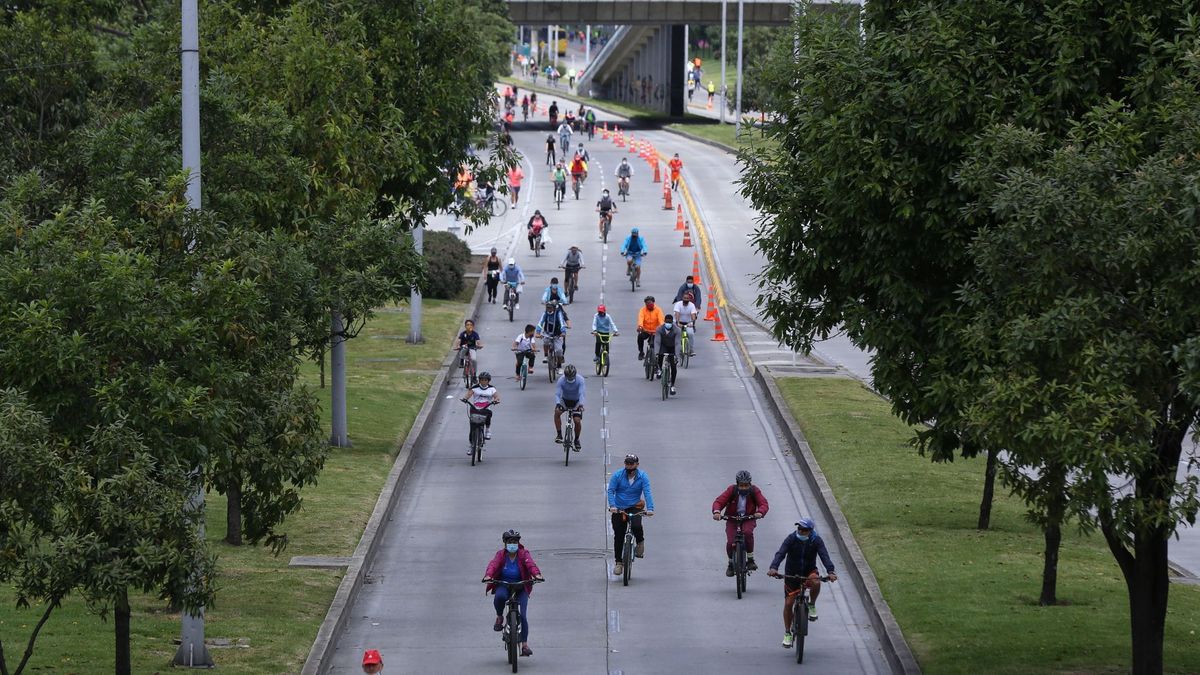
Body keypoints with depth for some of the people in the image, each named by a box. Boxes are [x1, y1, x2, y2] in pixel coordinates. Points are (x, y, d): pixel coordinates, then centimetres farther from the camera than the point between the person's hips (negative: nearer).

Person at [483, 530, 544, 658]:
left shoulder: (523, 554, -4)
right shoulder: (501, 555, -3)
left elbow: (530, 564, -22)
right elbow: (493, 564, -20)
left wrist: (537, 574, -43)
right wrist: (488, 575, -42)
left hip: (521, 588, 0)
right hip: (503, 586, 0)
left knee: (522, 615, -11)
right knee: (500, 596, -37)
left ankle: (524, 645, -4)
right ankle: (499, 617, -7)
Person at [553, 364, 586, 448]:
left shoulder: (580, 380, -24)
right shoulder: (561, 380, -22)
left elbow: (582, 394, -32)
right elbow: (557, 394, -27)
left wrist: (581, 405, -49)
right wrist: (557, 404, -46)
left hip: (576, 402, -1)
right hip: (565, 400, 1)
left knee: (577, 421, -15)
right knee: (557, 411, -28)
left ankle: (577, 440, 12)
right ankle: (559, 435, -17)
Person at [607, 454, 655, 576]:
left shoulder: (642, 477, -7)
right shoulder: (617, 475, -7)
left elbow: (647, 493, -14)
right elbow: (610, 491, -11)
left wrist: (650, 508, -29)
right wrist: (612, 506, -28)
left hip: (634, 507, -1)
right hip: (618, 509, 1)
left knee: (636, 526, -30)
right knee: (618, 537, 1)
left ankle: (640, 542, 2)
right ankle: (618, 562, 15)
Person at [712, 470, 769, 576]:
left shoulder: (754, 491, -10)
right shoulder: (732, 490, -12)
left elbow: (764, 504, -19)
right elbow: (719, 501, -16)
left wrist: (760, 512, -42)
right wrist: (716, 512, -38)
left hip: (748, 519, -1)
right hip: (732, 519, 1)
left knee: (748, 532, -34)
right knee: (730, 542, -18)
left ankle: (750, 559, -20)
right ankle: (731, 564, 11)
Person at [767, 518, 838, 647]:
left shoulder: (816, 541, -13)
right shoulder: (791, 539, -15)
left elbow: (824, 556, -24)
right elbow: (780, 553, -26)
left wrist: (830, 571, -42)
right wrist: (773, 568, -44)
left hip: (809, 571, -1)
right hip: (792, 573, 1)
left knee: (815, 582, -36)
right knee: (788, 603, -3)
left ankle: (812, 605, -7)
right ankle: (787, 633, 14)